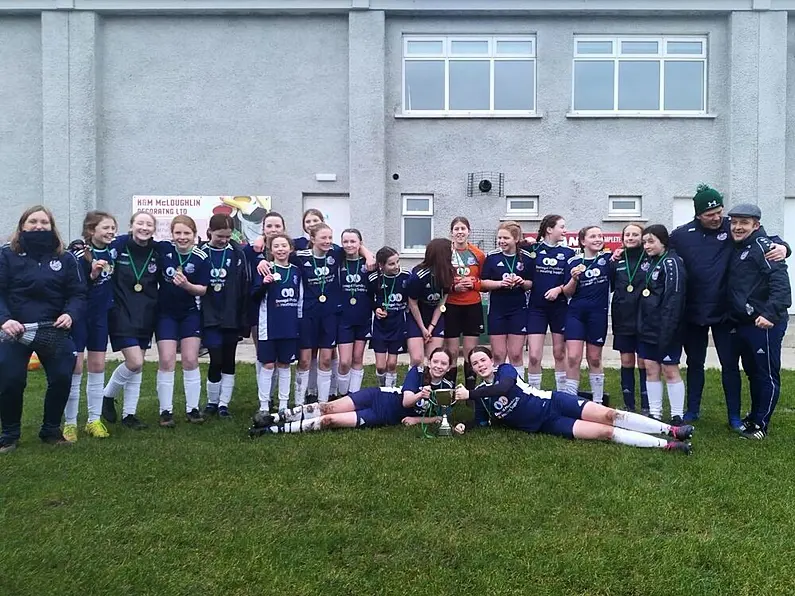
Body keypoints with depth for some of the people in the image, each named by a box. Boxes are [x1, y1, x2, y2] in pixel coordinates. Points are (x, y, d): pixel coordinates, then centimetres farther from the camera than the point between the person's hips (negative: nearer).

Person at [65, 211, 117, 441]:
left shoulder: (111, 252, 3)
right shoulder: (78, 253, -14)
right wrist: (91, 275, -33)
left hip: (100, 316, 5)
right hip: (78, 315, -5)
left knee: (98, 366, 8)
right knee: (75, 367, 0)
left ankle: (94, 420, 18)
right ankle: (70, 422, 11)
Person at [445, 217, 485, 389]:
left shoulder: (478, 255, 4)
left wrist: (473, 284, -9)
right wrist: (454, 287, -16)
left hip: (473, 306, 2)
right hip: (451, 306, -2)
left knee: (471, 352, 4)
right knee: (451, 352, 1)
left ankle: (471, 390, 14)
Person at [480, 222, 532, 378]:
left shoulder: (526, 258, 0)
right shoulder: (492, 257, -1)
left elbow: (532, 283, 7)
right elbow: (483, 283, -2)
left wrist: (522, 282, -14)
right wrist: (501, 283, -17)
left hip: (518, 310, 0)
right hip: (497, 310, 0)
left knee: (516, 354, 4)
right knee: (498, 355, 4)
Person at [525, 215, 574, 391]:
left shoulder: (568, 253, 5)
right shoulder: (533, 249, 0)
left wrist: (559, 289, -11)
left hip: (560, 308, 2)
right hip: (536, 308, -2)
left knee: (560, 353, 11)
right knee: (534, 356, -6)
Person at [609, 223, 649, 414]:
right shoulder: (617, 260, 8)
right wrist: (611, 264, -1)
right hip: (622, 319, 3)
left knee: (643, 362, 3)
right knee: (626, 362, 9)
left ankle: (646, 407, 12)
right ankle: (629, 406, 17)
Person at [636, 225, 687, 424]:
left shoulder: (671, 262, -13)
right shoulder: (647, 261, 13)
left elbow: (674, 298, -20)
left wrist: (667, 330, -24)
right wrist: (641, 323, 10)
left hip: (665, 328, -8)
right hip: (647, 326, 8)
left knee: (670, 370, 0)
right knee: (651, 369, 10)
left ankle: (677, 416, 10)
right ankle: (654, 414, 17)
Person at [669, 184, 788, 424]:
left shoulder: (733, 229, -6)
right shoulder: (681, 235, -4)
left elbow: (768, 239, 0)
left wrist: (781, 246, -20)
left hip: (724, 312, -1)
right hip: (693, 312, 1)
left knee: (729, 364, 6)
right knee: (694, 363, 14)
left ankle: (734, 415, 18)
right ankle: (692, 410, 28)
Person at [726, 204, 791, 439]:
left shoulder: (762, 245, -10)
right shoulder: (736, 248, 14)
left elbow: (780, 281, -21)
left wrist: (771, 313, -30)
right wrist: (734, 319, 8)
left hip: (764, 323, -8)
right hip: (741, 323, 8)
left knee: (767, 375, 3)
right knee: (752, 373, 19)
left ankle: (760, 424, 12)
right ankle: (754, 416, 32)